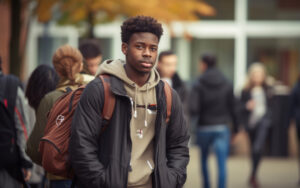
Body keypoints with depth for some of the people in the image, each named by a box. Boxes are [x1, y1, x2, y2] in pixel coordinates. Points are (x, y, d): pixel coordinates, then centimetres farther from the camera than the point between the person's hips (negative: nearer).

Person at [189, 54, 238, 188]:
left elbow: (193, 109, -17)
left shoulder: (198, 85, -8)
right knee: (222, 164, -4)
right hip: (222, 127, 1)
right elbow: (232, 108, 2)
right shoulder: (227, 84, 1)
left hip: (204, 128, -1)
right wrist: (235, 128, 11)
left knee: (204, 159, 21)